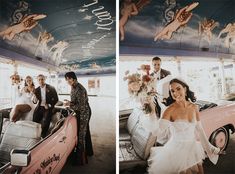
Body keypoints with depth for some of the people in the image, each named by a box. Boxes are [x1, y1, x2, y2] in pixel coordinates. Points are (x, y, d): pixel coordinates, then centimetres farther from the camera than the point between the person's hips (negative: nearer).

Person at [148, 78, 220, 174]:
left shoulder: (194, 107, -4)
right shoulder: (170, 110, -19)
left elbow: (199, 129, 8)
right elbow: (159, 132, -29)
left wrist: (209, 147, 15)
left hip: (194, 149, 5)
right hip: (177, 151, -5)